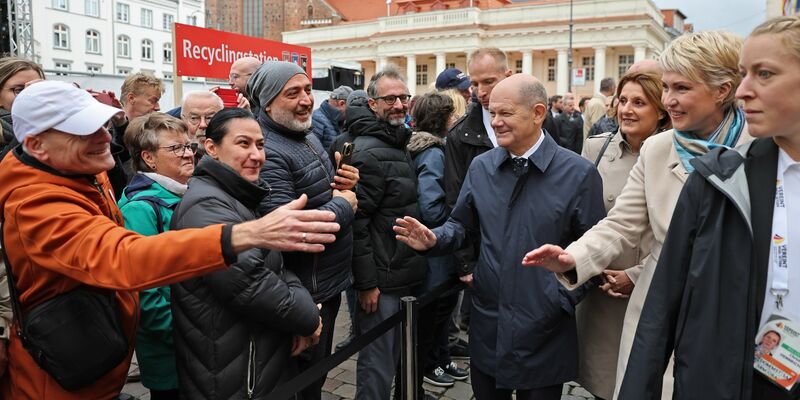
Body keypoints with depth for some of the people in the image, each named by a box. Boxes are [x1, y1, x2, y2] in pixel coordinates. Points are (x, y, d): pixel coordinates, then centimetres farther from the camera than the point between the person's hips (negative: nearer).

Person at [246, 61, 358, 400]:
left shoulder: (307, 136, 8)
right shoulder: (268, 153, -23)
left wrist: (346, 184, -3)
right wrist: (343, 205, -18)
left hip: (329, 283, 9)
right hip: (305, 294, -9)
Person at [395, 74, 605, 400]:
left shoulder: (579, 173, -9)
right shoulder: (481, 167, 3)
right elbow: (461, 225, 9)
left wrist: (562, 301, -14)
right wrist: (433, 240, -11)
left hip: (545, 328, -3)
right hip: (487, 322, 4)